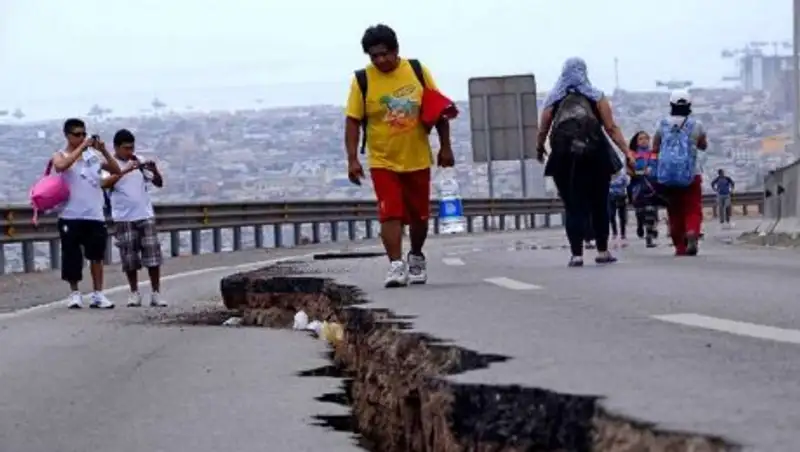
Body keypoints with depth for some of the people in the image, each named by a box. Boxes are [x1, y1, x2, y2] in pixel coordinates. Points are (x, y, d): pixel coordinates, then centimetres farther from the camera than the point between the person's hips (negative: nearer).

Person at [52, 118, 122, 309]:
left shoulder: (94, 155, 8)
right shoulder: (61, 156, -1)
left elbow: (116, 170, 6)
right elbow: (60, 166, -24)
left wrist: (104, 151, -7)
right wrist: (81, 148, -23)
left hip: (95, 215, 3)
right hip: (71, 216, -3)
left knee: (96, 255, 2)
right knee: (72, 256, 1)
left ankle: (98, 294, 6)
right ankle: (75, 293, 11)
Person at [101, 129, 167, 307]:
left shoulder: (140, 161, 8)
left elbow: (159, 183, 8)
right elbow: (105, 183, -23)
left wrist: (155, 171, -13)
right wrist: (126, 170, -32)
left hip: (146, 216, 3)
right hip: (124, 219, -2)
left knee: (153, 255, -3)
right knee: (130, 258, 1)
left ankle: (156, 293, 2)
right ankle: (134, 293, 13)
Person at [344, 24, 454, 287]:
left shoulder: (418, 71, -3)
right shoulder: (362, 80, -8)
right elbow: (353, 121, -6)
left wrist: (445, 146, 3)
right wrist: (352, 159, -13)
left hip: (417, 159, 2)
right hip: (383, 161, -2)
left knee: (419, 215, 12)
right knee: (390, 214, -14)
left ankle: (416, 258, 34)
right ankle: (396, 265, -15)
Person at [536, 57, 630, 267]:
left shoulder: (554, 100, 6)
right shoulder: (596, 97, 5)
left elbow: (542, 132, 3)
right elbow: (611, 128, -3)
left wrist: (539, 150, 22)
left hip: (564, 160, 0)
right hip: (595, 158, 0)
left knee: (574, 208, 2)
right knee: (599, 206, 13)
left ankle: (576, 254, -6)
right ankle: (602, 251, 17)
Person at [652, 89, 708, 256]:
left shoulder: (662, 125, 2)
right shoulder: (697, 125, 1)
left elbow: (655, 148, 5)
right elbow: (704, 146, 17)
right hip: (691, 173, -1)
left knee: (675, 211, 10)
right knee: (693, 209, -1)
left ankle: (680, 246, 10)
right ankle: (692, 232, -28)